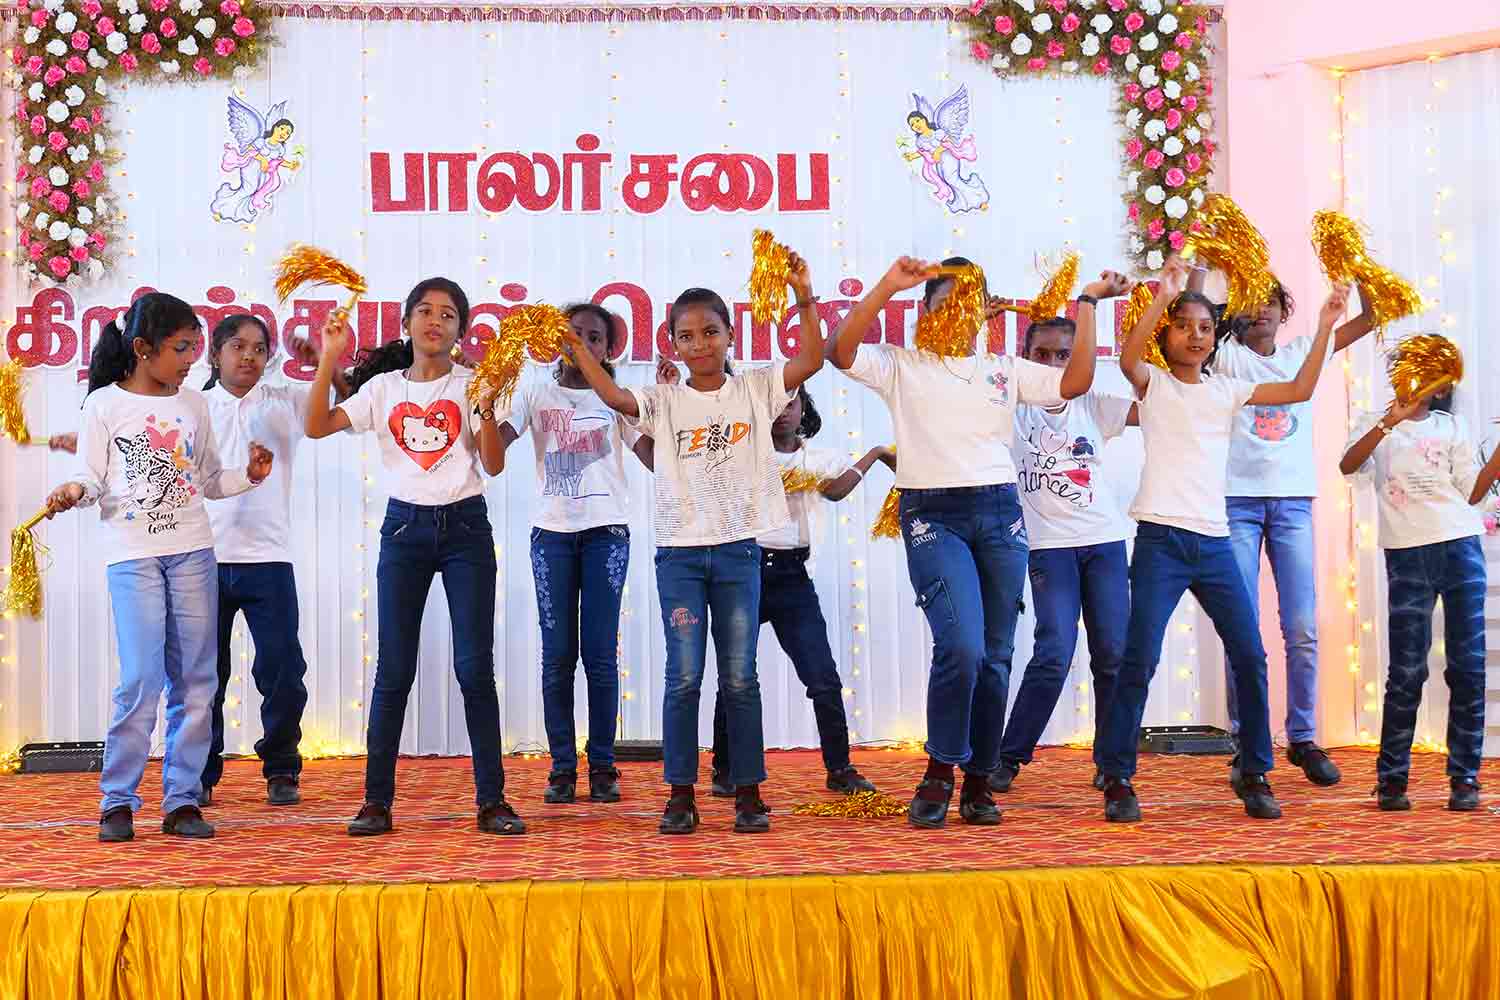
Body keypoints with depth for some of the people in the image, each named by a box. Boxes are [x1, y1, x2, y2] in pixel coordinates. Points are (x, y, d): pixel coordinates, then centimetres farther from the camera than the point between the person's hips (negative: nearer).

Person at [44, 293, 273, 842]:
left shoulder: (193, 405, 12)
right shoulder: (104, 404, 1)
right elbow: (92, 480, -2)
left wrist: (249, 474, 2)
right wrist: (73, 492, -23)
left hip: (192, 553, 4)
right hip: (133, 555, -4)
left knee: (194, 681, 3)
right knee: (141, 680, -11)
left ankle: (182, 800, 9)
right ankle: (117, 801, 1)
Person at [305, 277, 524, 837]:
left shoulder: (471, 385, 2)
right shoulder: (383, 387, 7)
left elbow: (493, 465, -4)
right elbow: (317, 427, -3)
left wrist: (486, 408, -18)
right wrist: (329, 358, -9)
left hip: (465, 528, -1)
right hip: (404, 528, 1)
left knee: (475, 666, -3)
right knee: (393, 669, 2)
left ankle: (491, 799, 5)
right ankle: (377, 801, 9)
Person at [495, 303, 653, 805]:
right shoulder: (536, 393, 7)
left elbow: (656, 459, -3)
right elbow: (493, 447, -5)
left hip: (606, 531, 0)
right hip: (552, 532, 1)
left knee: (600, 654, -3)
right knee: (558, 655, -1)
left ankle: (602, 766, 4)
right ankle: (562, 767, 6)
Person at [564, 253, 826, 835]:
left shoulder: (755, 389, 4)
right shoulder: (664, 401, 3)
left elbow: (811, 361, -7)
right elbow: (614, 397, -14)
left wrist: (806, 300, -16)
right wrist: (574, 346, -20)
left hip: (738, 550, 0)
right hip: (679, 551, 0)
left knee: (740, 677, 4)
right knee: (683, 676, 0)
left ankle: (748, 792, 12)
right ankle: (681, 793, 8)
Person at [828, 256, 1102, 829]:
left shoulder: (1006, 370, 17)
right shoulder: (902, 366, 7)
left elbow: (1076, 381, 7)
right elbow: (841, 351, -9)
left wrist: (1085, 305, 5)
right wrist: (888, 286, -14)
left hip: (1000, 513, 4)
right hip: (933, 516, -4)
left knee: (995, 656, 4)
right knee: (961, 645, -21)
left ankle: (979, 781, 16)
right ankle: (940, 771, -3)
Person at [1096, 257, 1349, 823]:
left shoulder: (1226, 390, 16)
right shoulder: (1153, 384, 4)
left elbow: (1299, 391, 10)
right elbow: (1127, 358, -19)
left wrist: (1325, 327, 3)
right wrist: (1162, 298, -29)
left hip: (1215, 542, 5)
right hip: (1161, 538, -4)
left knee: (1250, 656, 2)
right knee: (1140, 659, -9)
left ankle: (1255, 775, 15)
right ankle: (1118, 780, 0)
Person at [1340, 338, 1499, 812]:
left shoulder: (1452, 426, 16)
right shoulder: (1376, 425, 12)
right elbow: (1347, 466, -9)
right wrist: (1388, 423, -20)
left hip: (1461, 547, 2)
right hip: (1407, 555, -2)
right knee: (1407, 670, -4)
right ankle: (1391, 778, 7)